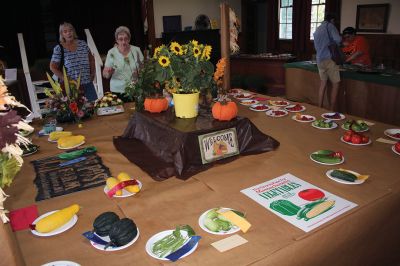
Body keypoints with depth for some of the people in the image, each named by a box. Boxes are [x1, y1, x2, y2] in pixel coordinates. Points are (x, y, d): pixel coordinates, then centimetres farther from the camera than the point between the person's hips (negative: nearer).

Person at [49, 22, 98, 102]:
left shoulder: (82, 44, 6)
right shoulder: (58, 49, -3)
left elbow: (91, 59, 17)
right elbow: (53, 67, -1)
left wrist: (92, 73, 9)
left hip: (87, 83, 3)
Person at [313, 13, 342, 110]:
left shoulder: (317, 30, 22)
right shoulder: (330, 26, -2)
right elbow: (338, 39, -16)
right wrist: (336, 44, 5)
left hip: (319, 59, 8)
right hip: (329, 59, -7)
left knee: (323, 83, 12)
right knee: (336, 84, -1)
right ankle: (331, 111, -3)